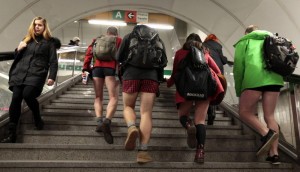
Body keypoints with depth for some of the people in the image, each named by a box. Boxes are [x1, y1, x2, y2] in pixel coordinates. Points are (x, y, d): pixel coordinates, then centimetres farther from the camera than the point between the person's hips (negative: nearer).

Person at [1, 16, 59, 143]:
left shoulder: (49, 42, 8)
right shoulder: (26, 40, 21)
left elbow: (53, 61, 1)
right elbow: (16, 58, 26)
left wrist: (52, 77, -11)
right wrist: (18, 49, 4)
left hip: (36, 74, -4)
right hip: (19, 73, 4)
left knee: (28, 95, -25)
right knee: (15, 99, -5)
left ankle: (38, 118, 4)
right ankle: (11, 134, 0)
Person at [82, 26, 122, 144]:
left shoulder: (98, 39, 26)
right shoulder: (119, 40, 20)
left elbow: (89, 52, 14)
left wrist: (86, 68, 14)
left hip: (97, 67, 3)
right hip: (111, 68, -2)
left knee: (98, 97, 11)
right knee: (113, 97, -7)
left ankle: (99, 121, -4)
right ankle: (107, 121, -30)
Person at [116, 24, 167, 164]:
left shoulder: (129, 36, 21)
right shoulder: (158, 39, 26)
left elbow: (119, 57, 14)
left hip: (131, 73, -1)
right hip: (151, 75, 1)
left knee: (128, 107, 15)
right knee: (146, 113, -3)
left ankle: (132, 128, -16)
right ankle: (143, 151, -13)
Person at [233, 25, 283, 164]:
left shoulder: (244, 41, 18)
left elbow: (238, 65, 6)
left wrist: (238, 90, 10)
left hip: (255, 77, -5)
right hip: (274, 77, 5)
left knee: (244, 112, 3)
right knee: (269, 116, 5)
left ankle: (266, 133, -21)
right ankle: (274, 153, -3)